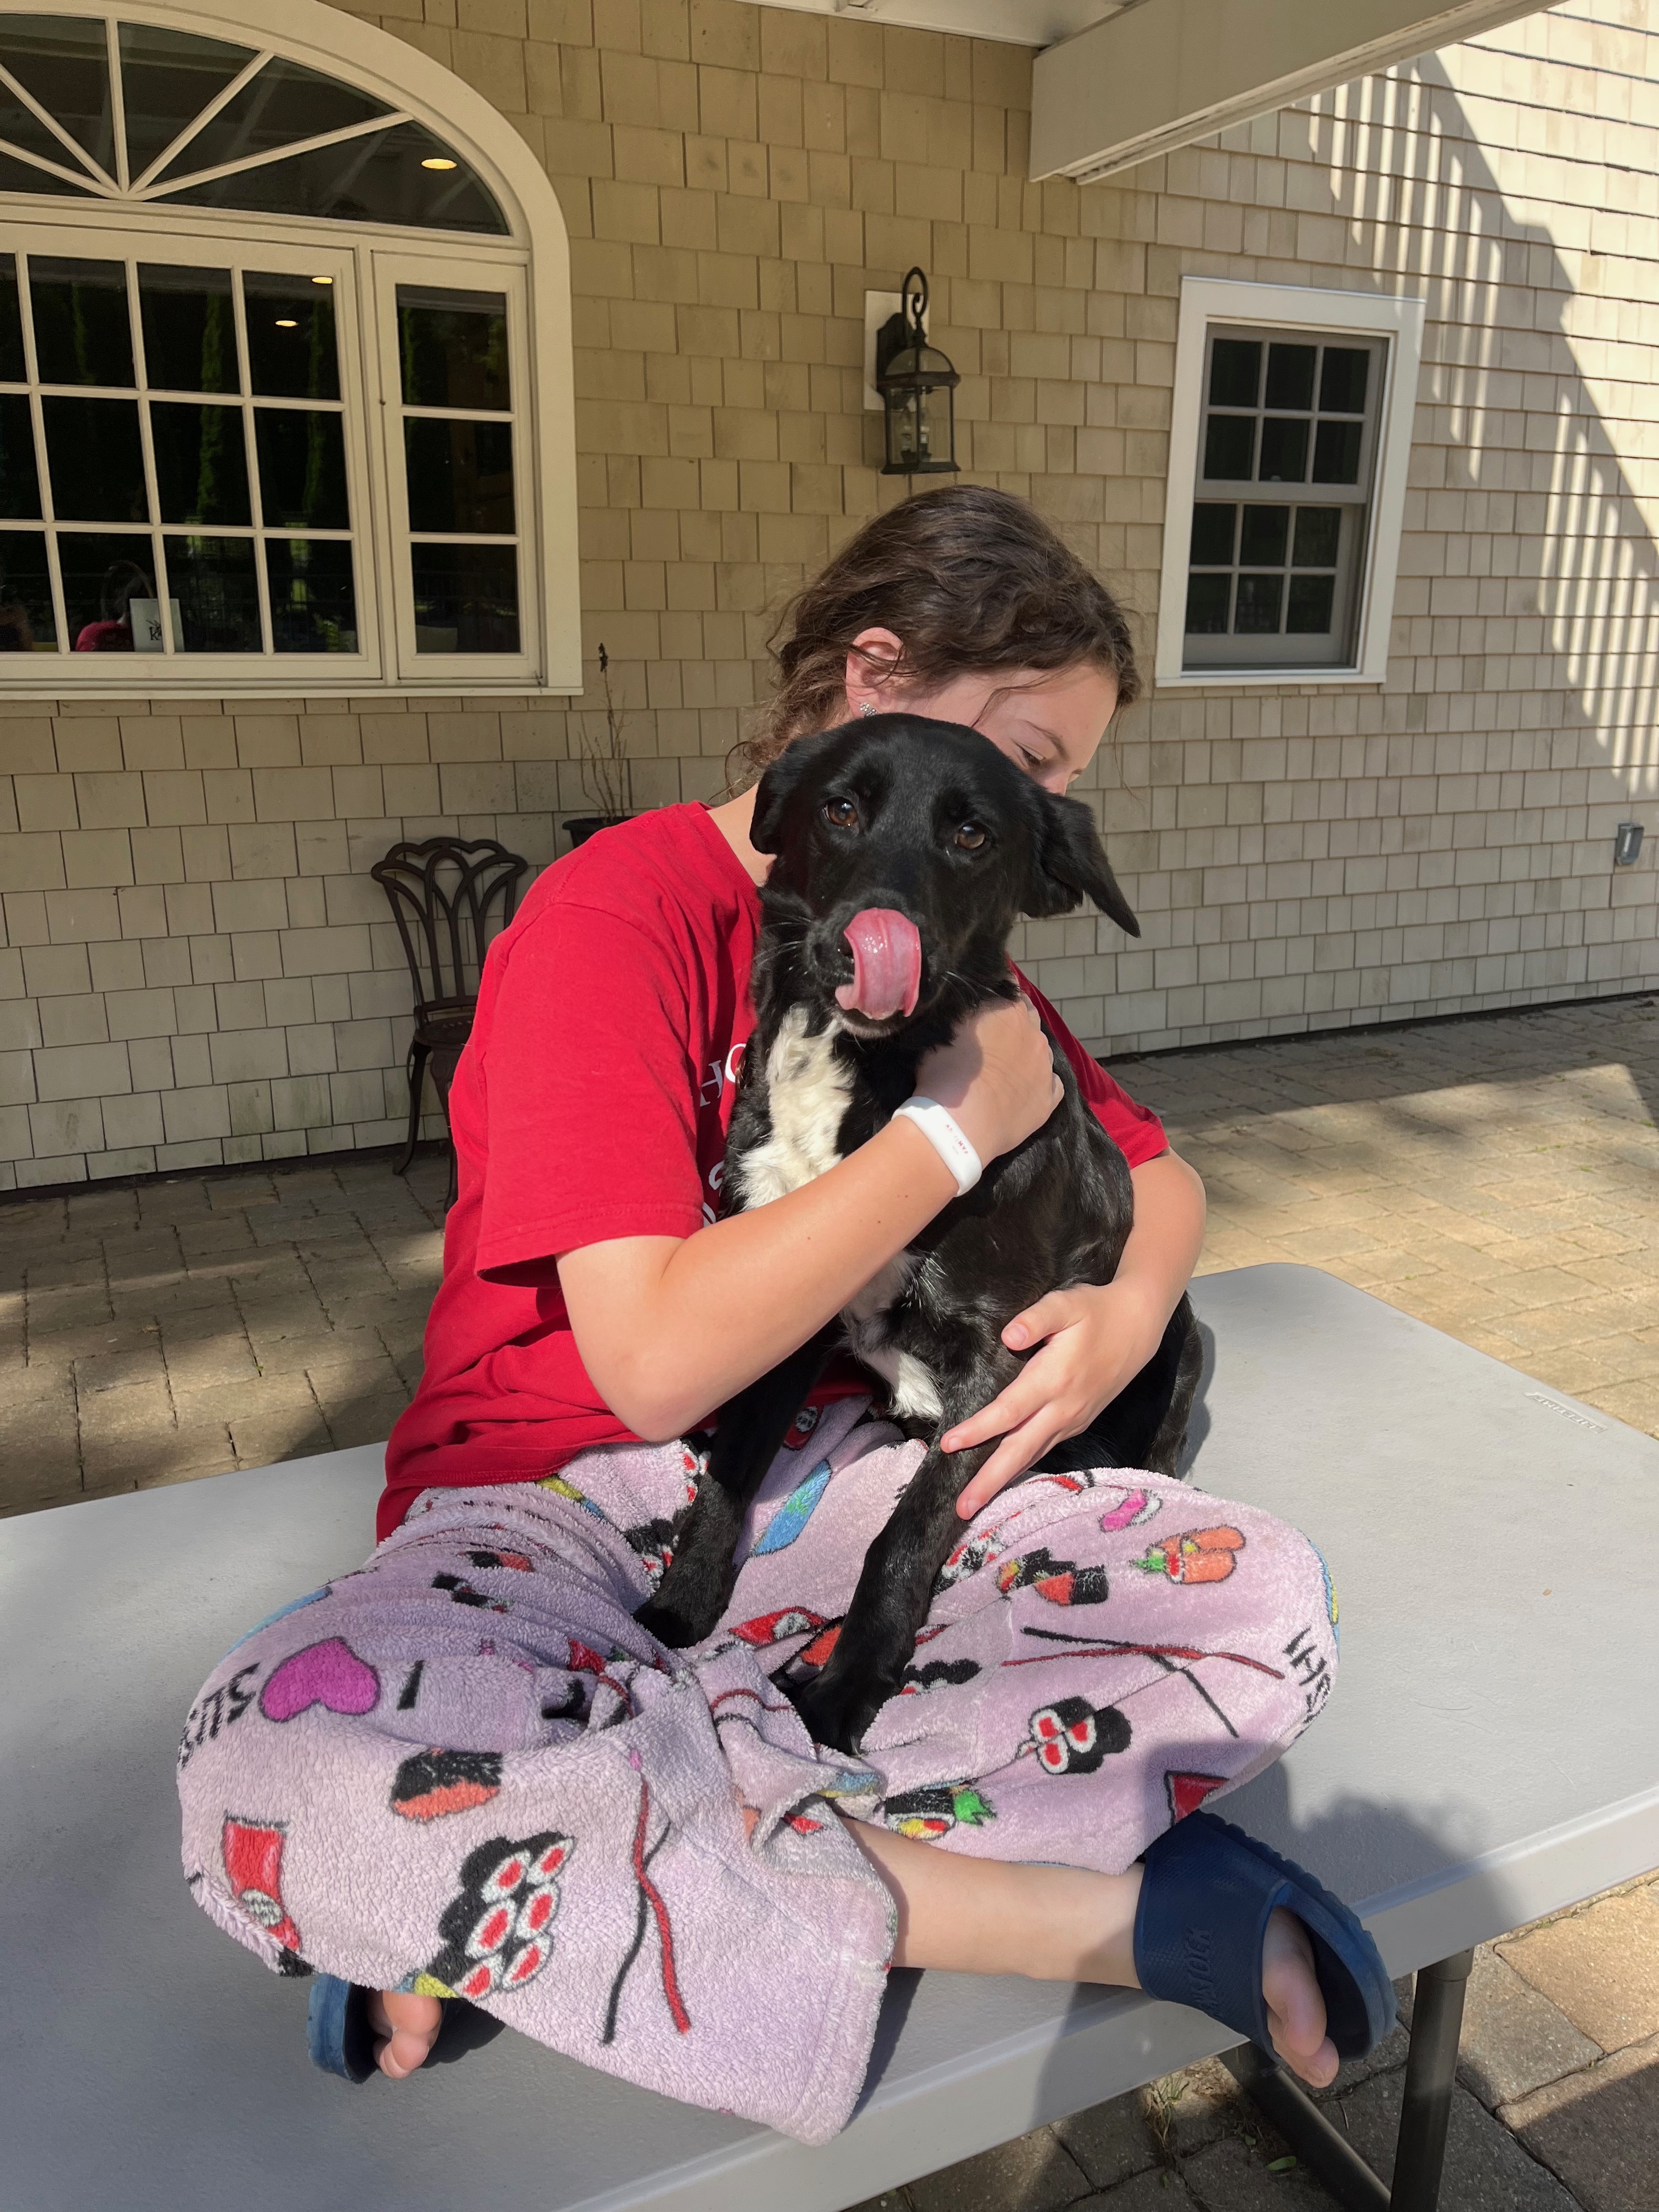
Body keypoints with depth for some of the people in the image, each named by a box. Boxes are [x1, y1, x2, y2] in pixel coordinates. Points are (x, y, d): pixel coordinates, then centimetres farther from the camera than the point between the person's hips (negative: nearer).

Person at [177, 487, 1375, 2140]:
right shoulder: (612, 917, -15)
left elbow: (1156, 1176, 15)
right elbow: (657, 1361, -24)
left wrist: (1131, 1310, -9)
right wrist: (959, 1124, -20)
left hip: (822, 1476, 6)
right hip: (557, 1505, -5)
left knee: (1272, 1607, -17)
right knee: (280, 1758, -36)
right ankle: (1101, 1915, -29)